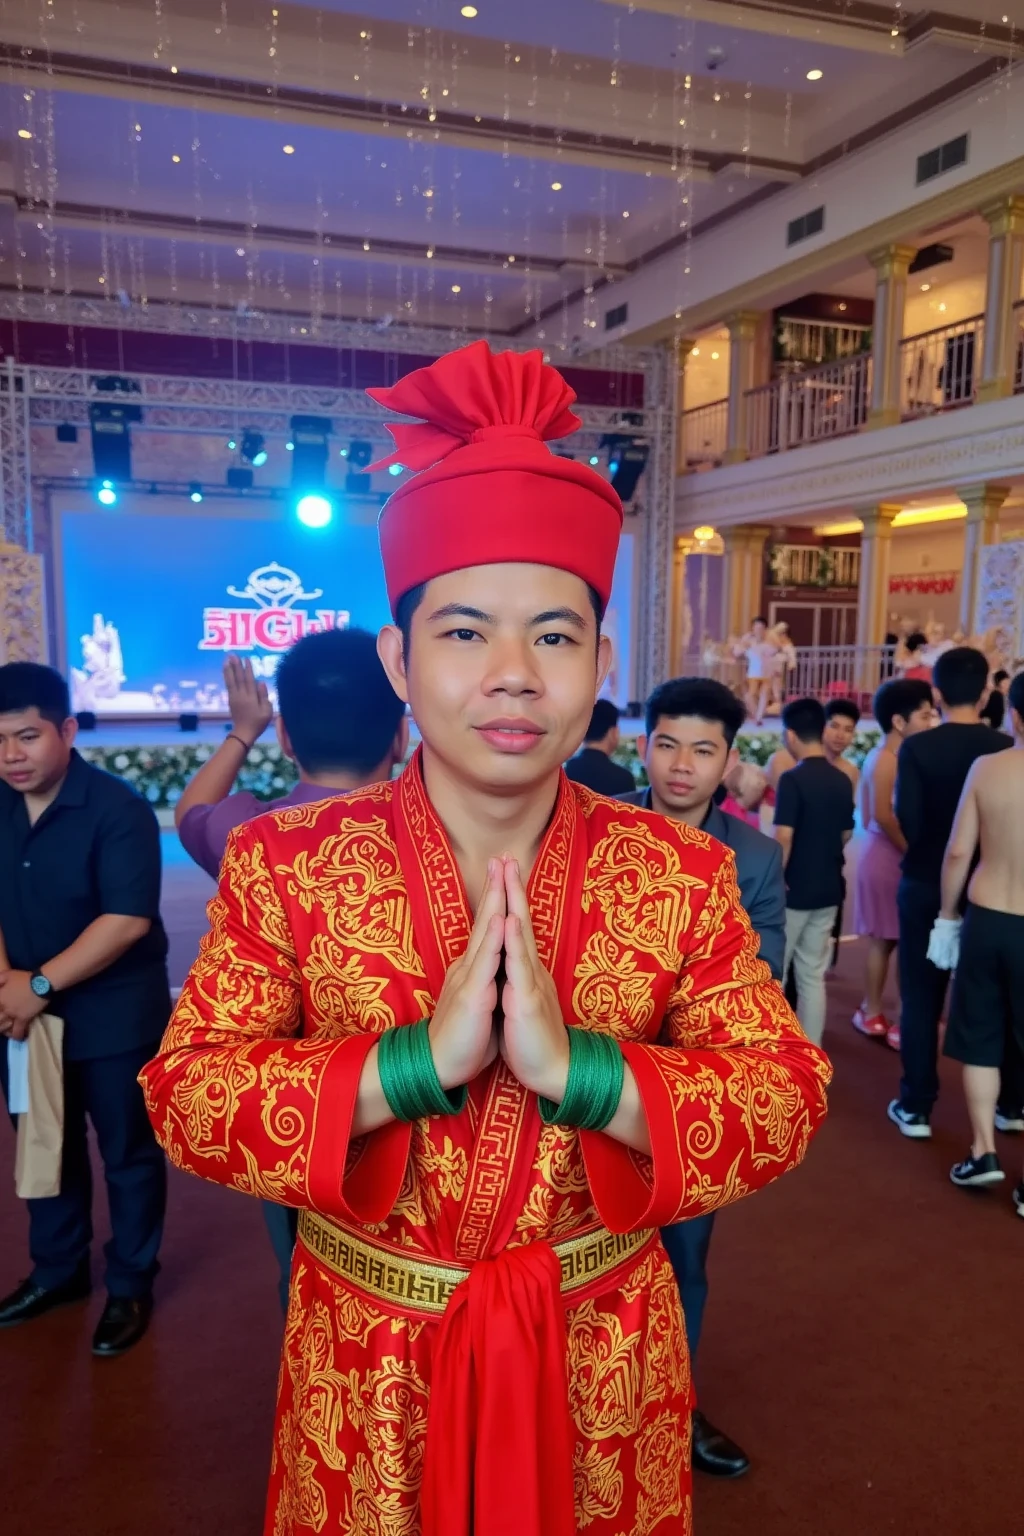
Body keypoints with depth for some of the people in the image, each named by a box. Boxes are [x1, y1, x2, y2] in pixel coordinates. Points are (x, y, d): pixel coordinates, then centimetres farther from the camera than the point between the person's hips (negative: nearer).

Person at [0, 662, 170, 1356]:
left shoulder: (116, 808, -19)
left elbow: (127, 920, -24)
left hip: (112, 1016, -5)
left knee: (128, 1153, 10)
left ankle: (131, 1286, 29)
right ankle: (58, 1270, 42)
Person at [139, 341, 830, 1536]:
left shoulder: (683, 871, -9)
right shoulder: (284, 864, -11)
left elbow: (788, 1101, -10)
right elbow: (184, 1098, -13)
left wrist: (579, 1067, -27)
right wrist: (418, 1059, -28)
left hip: (603, 1370, 1)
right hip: (366, 1378, 0)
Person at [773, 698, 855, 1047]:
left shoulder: (793, 779, -17)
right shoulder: (843, 780, 5)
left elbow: (784, 837, -22)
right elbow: (846, 835, 14)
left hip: (794, 891, -6)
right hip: (828, 890, 7)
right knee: (813, 977, 12)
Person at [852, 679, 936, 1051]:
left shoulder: (879, 757, 13)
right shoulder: (889, 759, -15)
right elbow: (883, 815, -24)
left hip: (880, 853, 9)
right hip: (890, 858, -9)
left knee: (882, 939, 14)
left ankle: (871, 1012, 22)